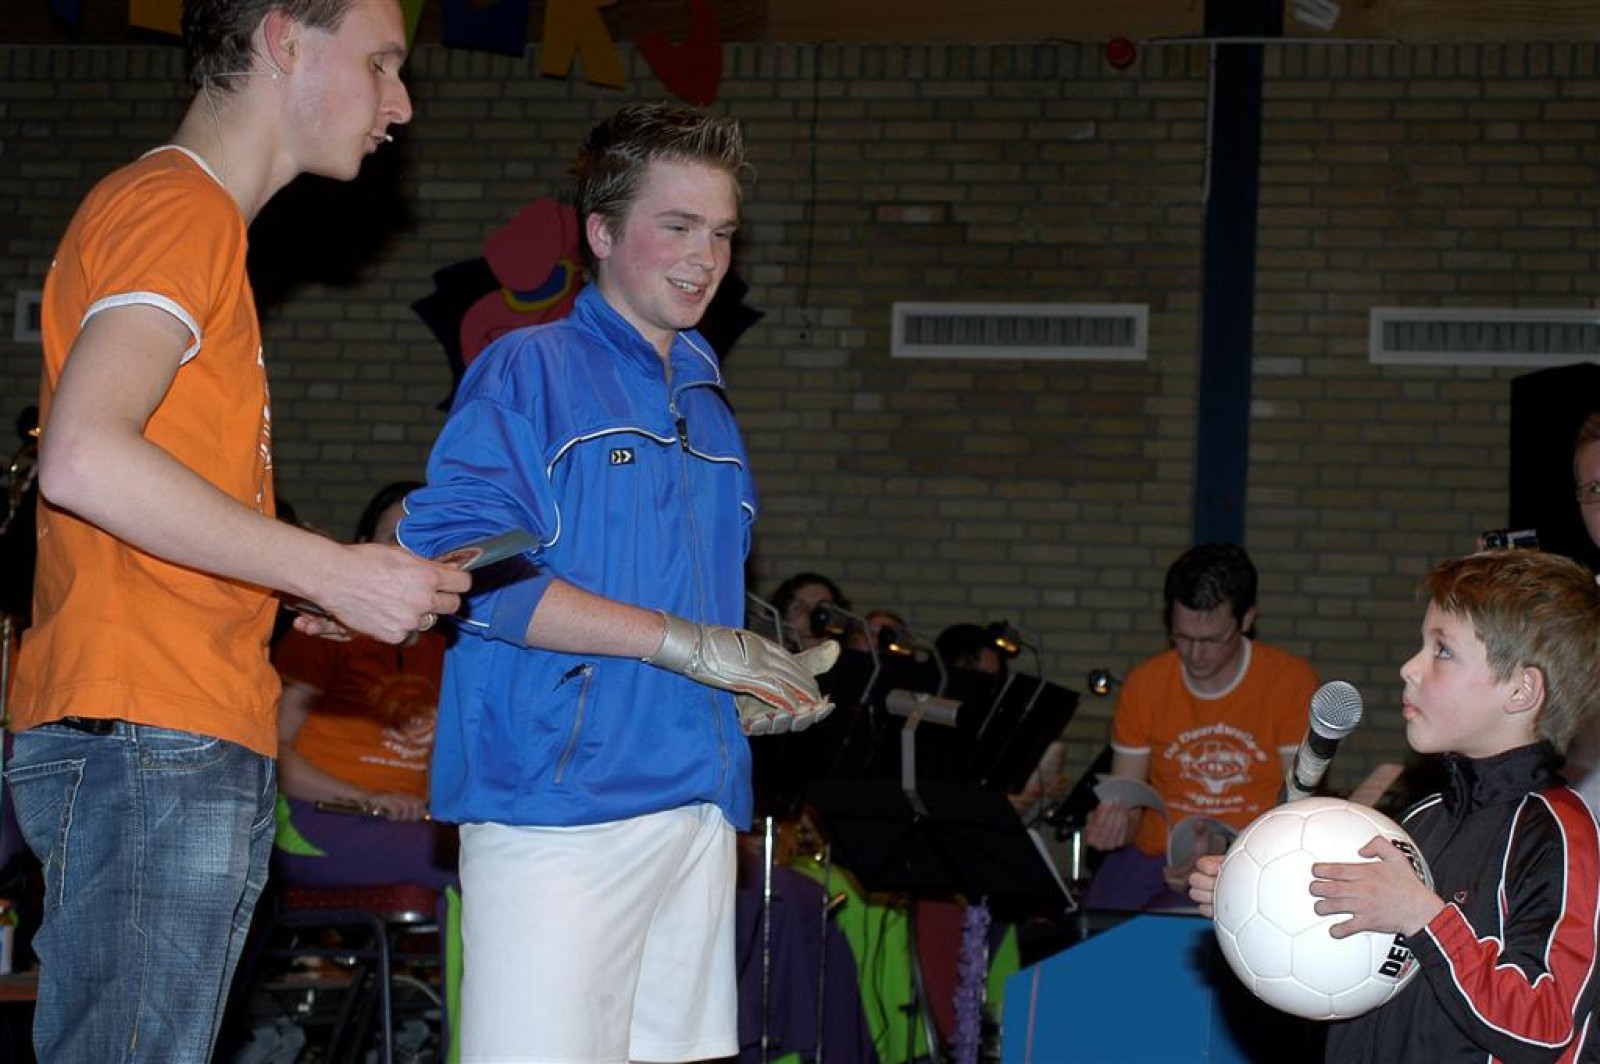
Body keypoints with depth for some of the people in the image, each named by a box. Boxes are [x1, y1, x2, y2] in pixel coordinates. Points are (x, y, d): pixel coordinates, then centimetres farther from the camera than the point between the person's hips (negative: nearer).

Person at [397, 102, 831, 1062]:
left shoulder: (709, 408, 22)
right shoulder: (529, 371, -2)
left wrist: (764, 685, 9)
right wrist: (684, 642, -15)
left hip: (697, 796, 7)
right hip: (559, 795, -7)